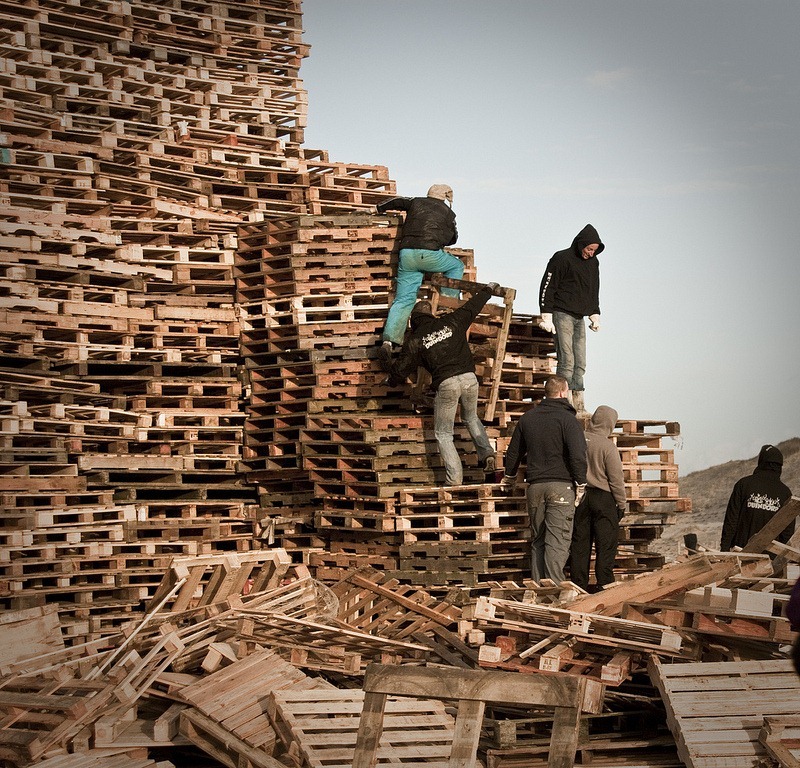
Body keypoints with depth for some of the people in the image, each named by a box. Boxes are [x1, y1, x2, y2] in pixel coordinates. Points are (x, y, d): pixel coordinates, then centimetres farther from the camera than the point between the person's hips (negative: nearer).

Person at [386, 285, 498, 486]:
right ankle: (486, 452, 10)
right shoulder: (452, 321, 11)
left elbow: (400, 369, 12)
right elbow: (473, 306, 27)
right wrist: (488, 289, 45)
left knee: (443, 433, 9)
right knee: (471, 418, 30)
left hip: (446, 384, -3)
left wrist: (391, 380, 35)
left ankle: (455, 478, -1)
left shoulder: (415, 340, 6)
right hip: (469, 378, 3)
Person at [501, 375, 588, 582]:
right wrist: (581, 483, -7)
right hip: (561, 485, -5)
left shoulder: (527, 418, 11)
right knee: (558, 539, -7)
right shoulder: (567, 419, -8)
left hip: (535, 486, 5)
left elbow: (513, 452, 21)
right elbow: (578, 454, -16)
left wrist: (510, 476, 36)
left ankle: (538, 586, 11)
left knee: (537, 540, 12)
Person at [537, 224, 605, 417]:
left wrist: (595, 314, 19)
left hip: (579, 319, 7)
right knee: (566, 362, -13)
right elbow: (547, 287, -9)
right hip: (562, 316, -7)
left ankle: (578, 406, 5)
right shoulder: (562, 259, -8)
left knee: (580, 363, 4)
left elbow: (594, 291, 26)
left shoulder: (593, 262, 14)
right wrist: (546, 316, -14)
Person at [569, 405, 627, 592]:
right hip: (603, 499, -5)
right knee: (606, 544, 2)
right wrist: (622, 503, 0)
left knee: (580, 543, 9)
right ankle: (605, 584, 1)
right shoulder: (607, 446, -13)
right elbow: (616, 478, -10)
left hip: (580, 497, 5)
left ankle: (579, 585, 12)